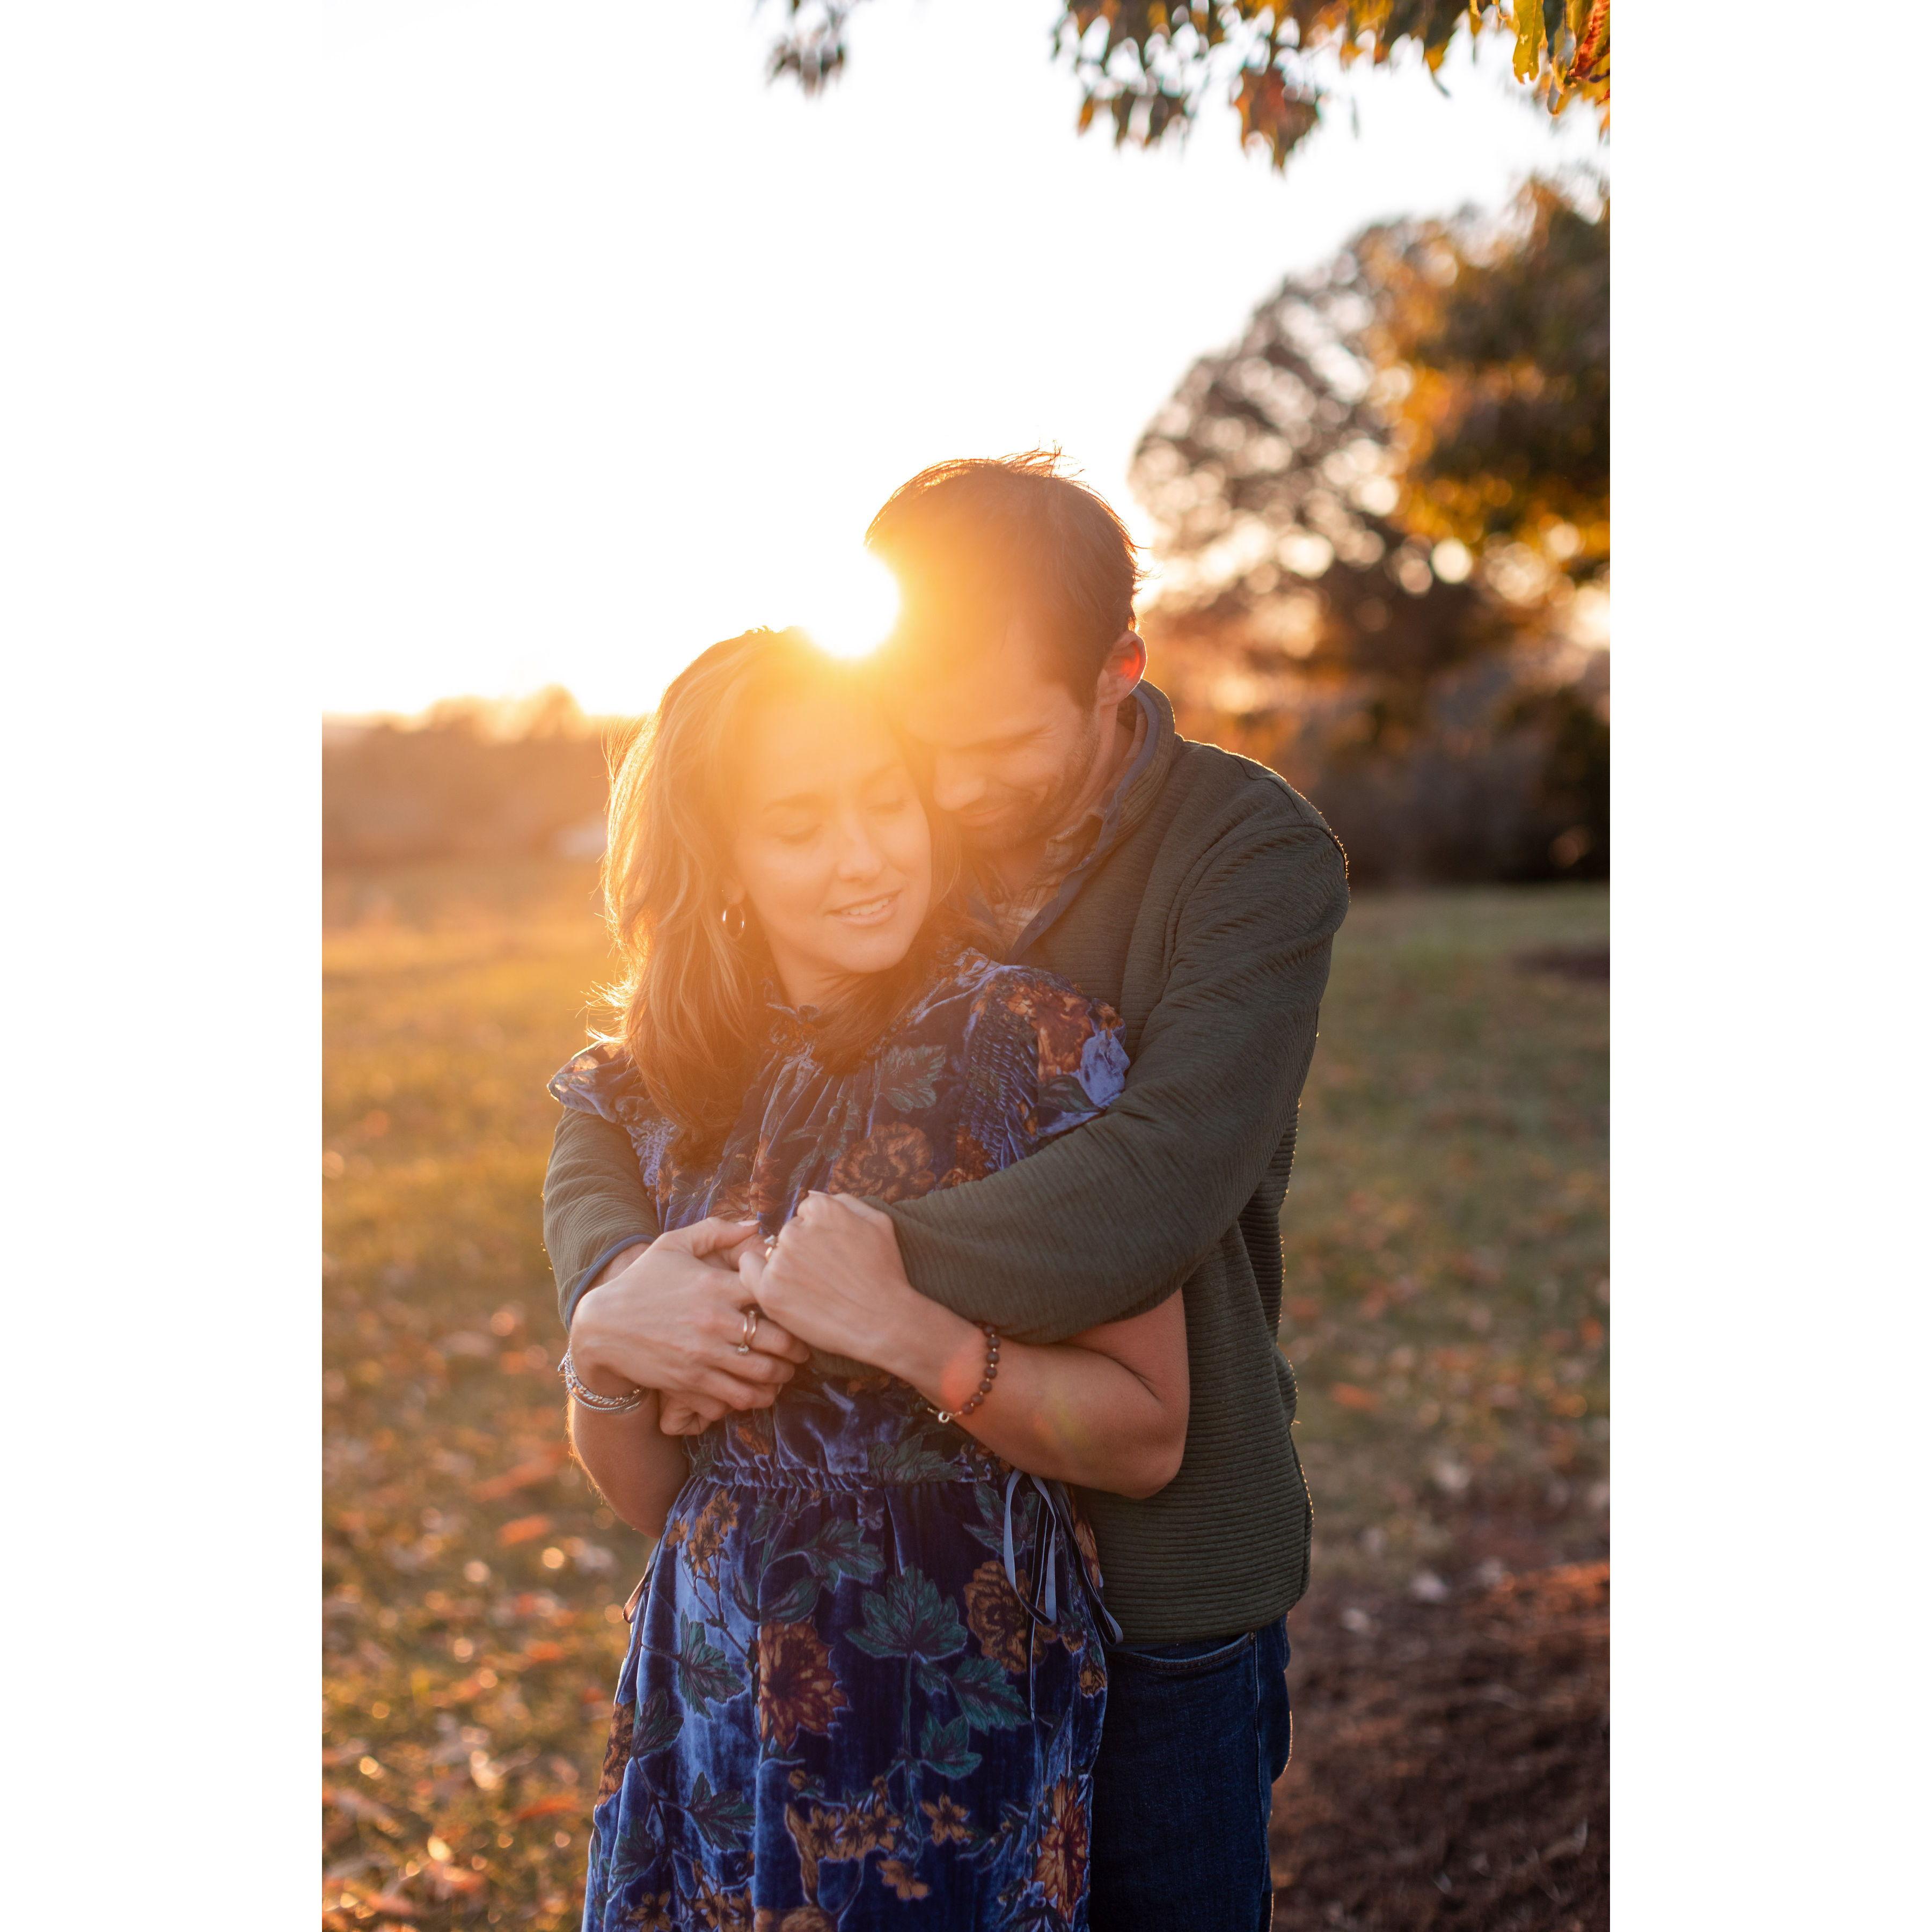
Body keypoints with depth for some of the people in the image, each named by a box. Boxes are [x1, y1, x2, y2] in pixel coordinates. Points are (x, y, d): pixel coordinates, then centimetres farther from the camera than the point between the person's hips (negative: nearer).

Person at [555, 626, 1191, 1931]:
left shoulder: (1027, 1041, -13)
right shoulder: (655, 1088, 0)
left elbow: (1150, 1438, -13)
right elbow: (650, 1496, 7)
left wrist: (908, 1335, -27)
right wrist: (603, 1350, -13)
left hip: (961, 1737, -4)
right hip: (712, 1714, 4)